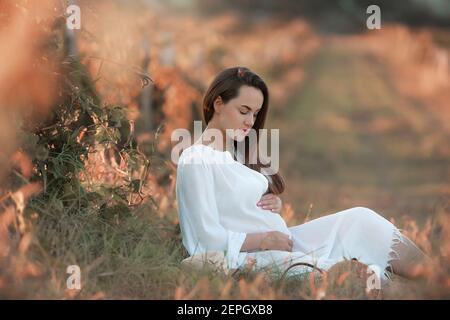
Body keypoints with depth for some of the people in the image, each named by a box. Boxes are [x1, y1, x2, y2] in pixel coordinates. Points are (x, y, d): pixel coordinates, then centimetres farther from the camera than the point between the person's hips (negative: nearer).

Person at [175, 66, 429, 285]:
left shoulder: (236, 154, 18)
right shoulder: (196, 160, -10)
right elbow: (211, 238, -16)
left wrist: (275, 205, 3)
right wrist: (265, 240, -15)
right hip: (255, 257, -9)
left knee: (358, 219, -5)